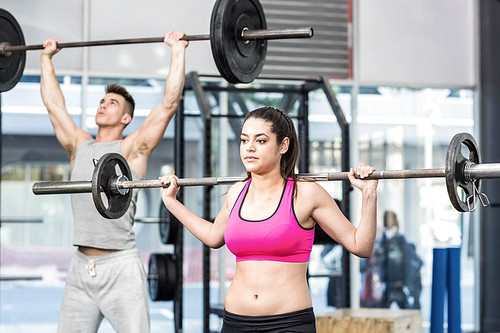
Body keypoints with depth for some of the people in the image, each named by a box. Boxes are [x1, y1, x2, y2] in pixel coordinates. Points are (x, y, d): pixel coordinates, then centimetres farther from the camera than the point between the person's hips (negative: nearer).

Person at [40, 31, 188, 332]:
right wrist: (47, 58, 32)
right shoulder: (79, 146, 15)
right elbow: (54, 104, 25)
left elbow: (169, 103, -4)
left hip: (120, 266, -5)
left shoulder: (132, 148, 1)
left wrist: (178, 51, -3)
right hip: (81, 267, 5)